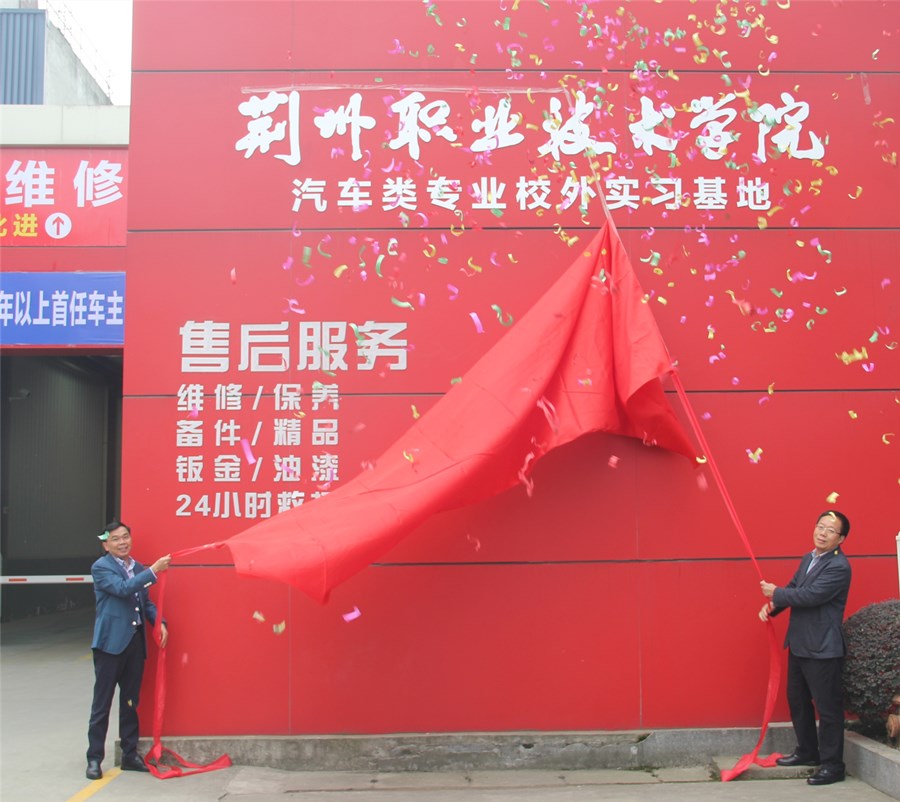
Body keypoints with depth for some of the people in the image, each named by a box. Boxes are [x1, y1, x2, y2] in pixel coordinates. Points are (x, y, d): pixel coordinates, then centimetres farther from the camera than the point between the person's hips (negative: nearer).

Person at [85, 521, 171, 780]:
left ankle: (130, 755, 21)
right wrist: (153, 571, -25)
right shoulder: (101, 567, -6)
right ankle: (94, 758, 8)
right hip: (110, 642, -6)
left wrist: (159, 622, 2)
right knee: (102, 703, 1)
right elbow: (122, 589, -22)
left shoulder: (137, 568, 14)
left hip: (135, 642, 6)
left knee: (130, 703, 13)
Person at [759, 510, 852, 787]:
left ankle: (832, 765, 10)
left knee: (828, 707, 0)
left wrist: (776, 593, -14)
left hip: (823, 649, -10)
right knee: (797, 700, 20)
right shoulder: (808, 559, 11)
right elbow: (793, 587, 15)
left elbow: (810, 595, -26)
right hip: (799, 645, 10)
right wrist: (772, 606, -4)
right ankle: (807, 752, 35)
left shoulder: (838, 566, -19)